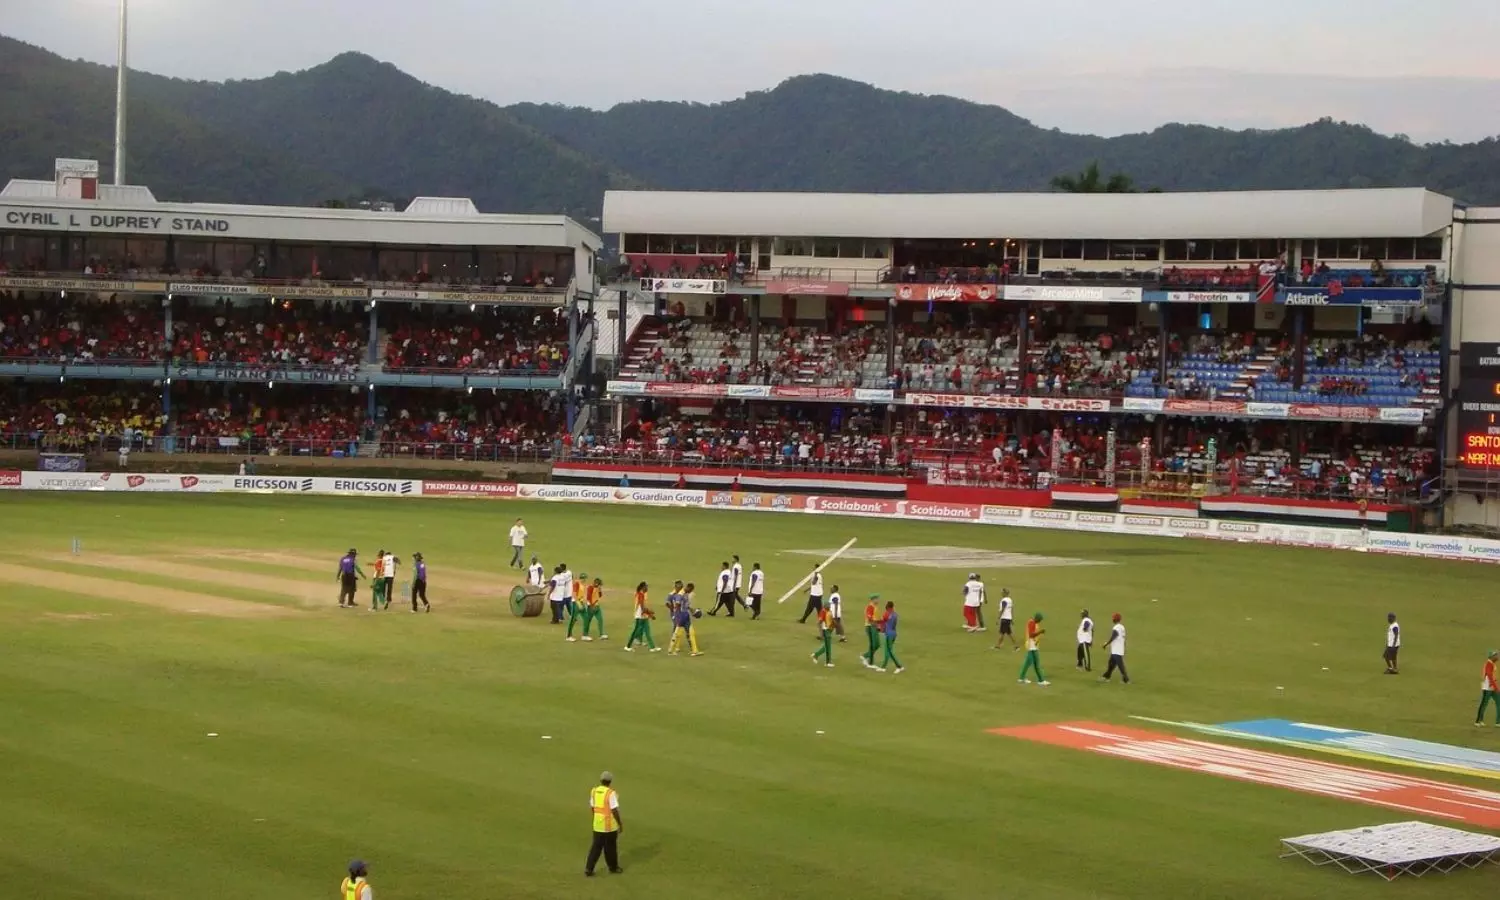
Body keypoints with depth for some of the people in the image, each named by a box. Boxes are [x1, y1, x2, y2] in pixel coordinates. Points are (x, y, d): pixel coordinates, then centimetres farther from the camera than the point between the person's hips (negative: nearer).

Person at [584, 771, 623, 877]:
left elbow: (592, 808, 9)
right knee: (610, 847, 12)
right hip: (610, 825, -5)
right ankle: (613, 867, 29)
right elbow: (614, 810, -18)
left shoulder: (594, 791, 0)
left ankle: (589, 868, 3)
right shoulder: (611, 793, -19)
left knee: (596, 847, 10)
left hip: (597, 825, 5)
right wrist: (620, 824, -7)